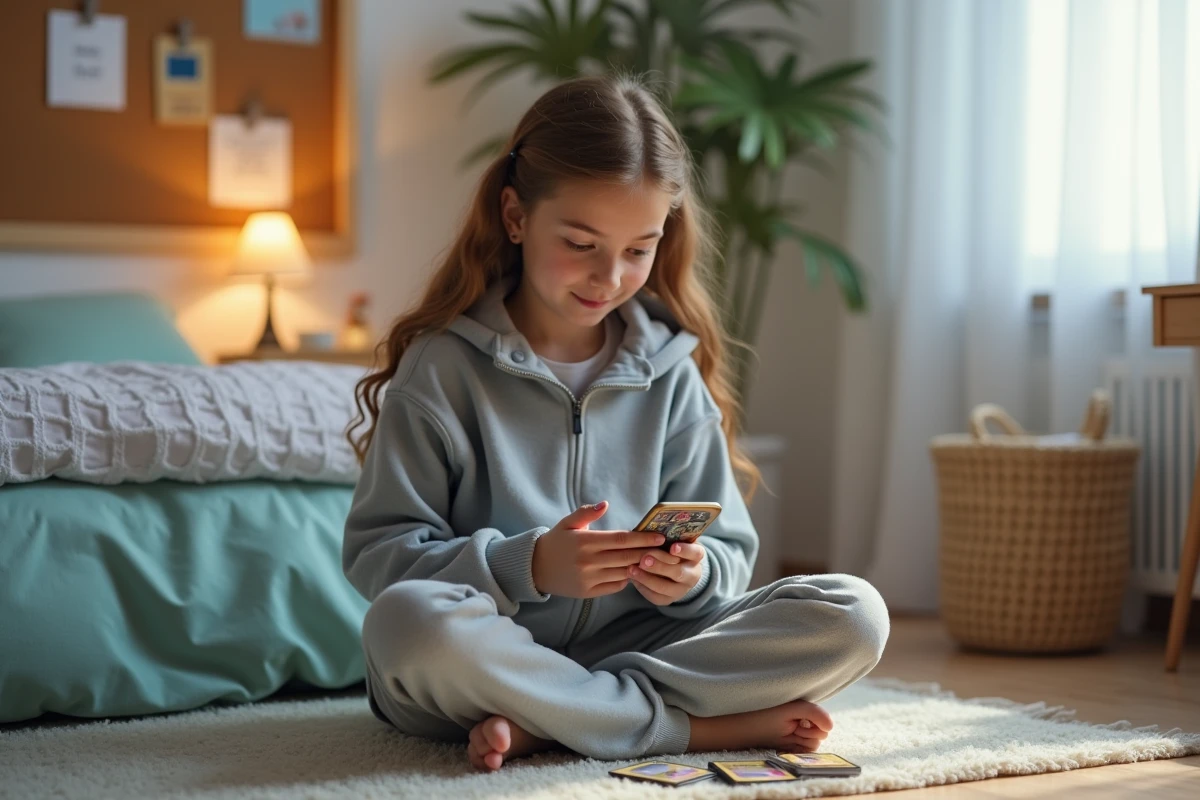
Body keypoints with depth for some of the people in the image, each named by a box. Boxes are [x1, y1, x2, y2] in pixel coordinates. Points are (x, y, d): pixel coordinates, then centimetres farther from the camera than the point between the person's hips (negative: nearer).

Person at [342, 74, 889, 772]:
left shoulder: (670, 373, 7)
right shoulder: (444, 365, -3)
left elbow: (730, 551, 8)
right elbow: (377, 551, -8)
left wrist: (695, 573, -17)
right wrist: (528, 564, -23)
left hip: (635, 647, 4)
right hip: (491, 658, -3)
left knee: (854, 616, -16)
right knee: (408, 619, -38)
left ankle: (540, 725, -21)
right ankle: (694, 726, -24)